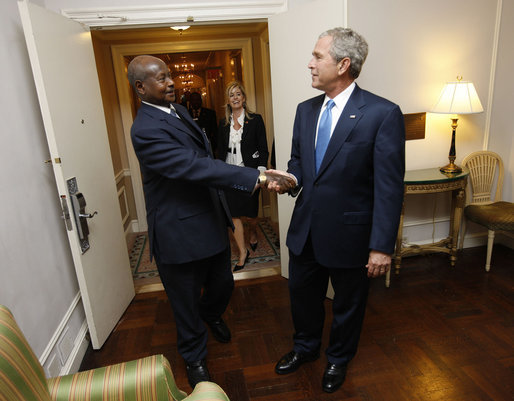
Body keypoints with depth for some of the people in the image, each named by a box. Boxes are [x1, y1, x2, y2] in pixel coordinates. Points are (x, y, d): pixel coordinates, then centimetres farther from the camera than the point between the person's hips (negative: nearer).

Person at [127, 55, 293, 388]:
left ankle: (211, 315, 57)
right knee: (187, 301, 13)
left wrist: (222, 206, 21)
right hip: (180, 231, -8)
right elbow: (195, 166, -31)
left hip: (210, 218, 8)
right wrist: (257, 178, -34)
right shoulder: (146, 130, -23)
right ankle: (195, 358, 39)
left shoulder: (178, 110, 8)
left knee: (223, 284, 22)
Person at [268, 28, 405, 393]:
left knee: (348, 304, 18)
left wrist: (382, 246, -18)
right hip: (306, 229, 6)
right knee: (302, 294, 23)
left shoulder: (383, 114, -16)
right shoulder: (306, 110, 3)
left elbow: (389, 186, -17)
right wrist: (290, 180, -9)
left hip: (349, 234, -5)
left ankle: (339, 359, 48)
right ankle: (305, 347, 52)